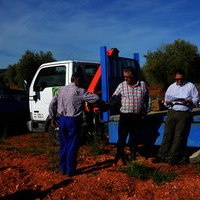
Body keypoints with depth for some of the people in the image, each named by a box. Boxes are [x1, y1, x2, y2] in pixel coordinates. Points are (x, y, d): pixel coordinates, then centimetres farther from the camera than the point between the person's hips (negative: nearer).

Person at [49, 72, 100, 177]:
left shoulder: (61, 90, 9)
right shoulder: (79, 92, -11)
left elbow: (52, 104, 10)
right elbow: (96, 98, -14)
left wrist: (53, 117, 18)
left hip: (62, 120, 6)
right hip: (73, 121, -6)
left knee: (63, 145, 16)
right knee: (72, 146, 3)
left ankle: (62, 168, 24)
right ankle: (70, 171, 9)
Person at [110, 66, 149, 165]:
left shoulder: (142, 85, 2)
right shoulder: (121, 86, -1)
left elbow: (146, 100, 12)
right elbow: (114, 99, -1)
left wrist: (144, 112, 9)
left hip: (137, 117, 1)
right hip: (125, 116, -1)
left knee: (134, 137, 13)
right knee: (122, 137, -5)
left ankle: (133, 156, 30)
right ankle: (120, 157, 7)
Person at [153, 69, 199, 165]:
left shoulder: (190, 86, 7)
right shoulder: (171, 87, 16)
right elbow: (166, 100, 19)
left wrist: (189, 101, -13)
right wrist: (167, 102, -5)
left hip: (184, 114, -2)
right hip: (172, 113, 3)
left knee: (179, 136, -2)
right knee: (167, 134, 1)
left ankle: (173, 157, 6)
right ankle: (162, 155, 6)